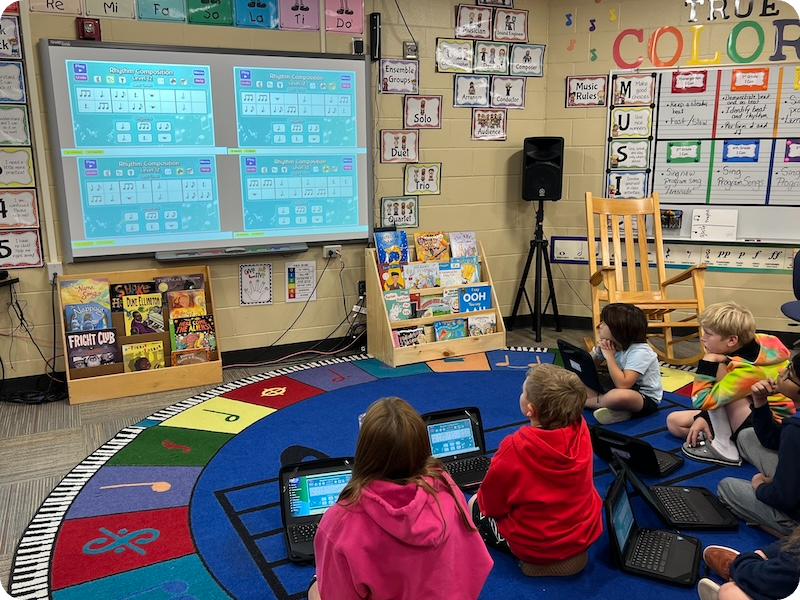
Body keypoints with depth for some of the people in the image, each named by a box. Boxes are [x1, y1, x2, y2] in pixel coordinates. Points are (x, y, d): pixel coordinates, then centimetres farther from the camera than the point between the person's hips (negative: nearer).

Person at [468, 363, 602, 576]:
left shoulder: (514, 449, -31)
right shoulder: (581, 430, -19)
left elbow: (492, 505, -14)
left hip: (535, 547, -6)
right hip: (585, 535, 7)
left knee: (475, 505, 17)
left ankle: (539, 560, 5)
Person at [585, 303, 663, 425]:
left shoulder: (640, 351, -24)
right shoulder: (609, 344, -2)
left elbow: (622, 385, -34)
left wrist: (609, 355, -27)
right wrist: (598, 350, -18)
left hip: (646, 399, -8)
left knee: (619, 396, -42)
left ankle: (581, 401, -13)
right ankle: (615, 409, -21)